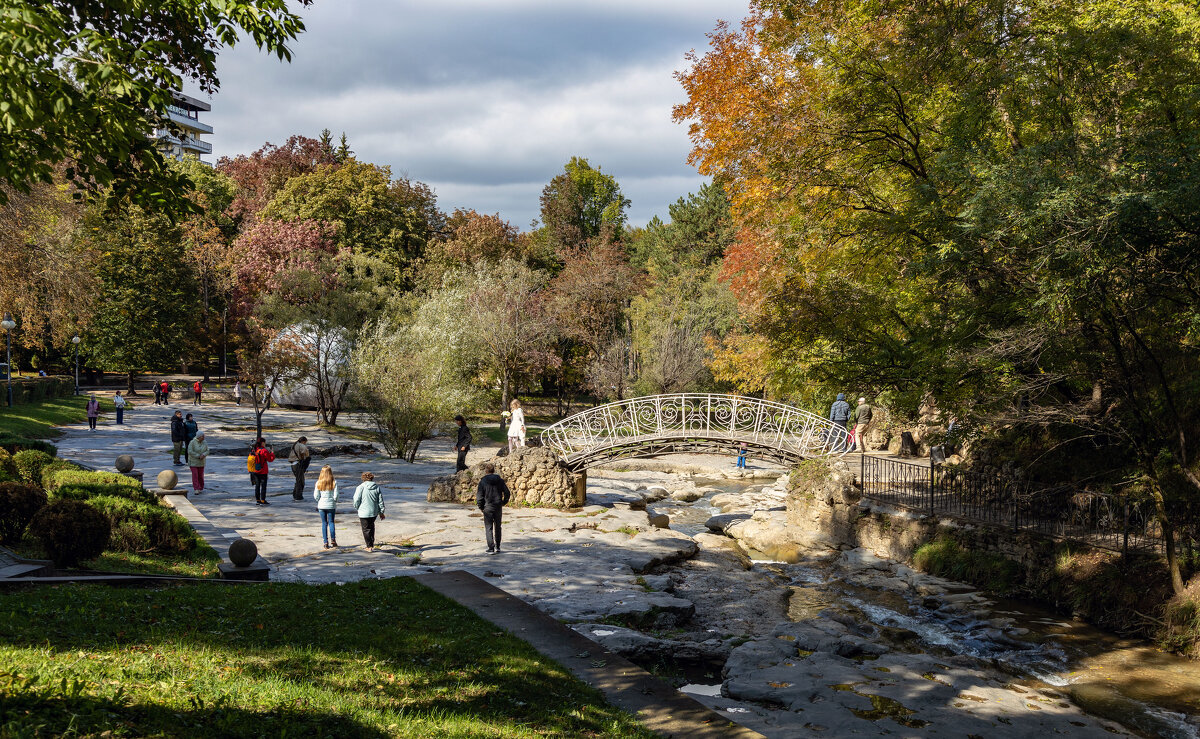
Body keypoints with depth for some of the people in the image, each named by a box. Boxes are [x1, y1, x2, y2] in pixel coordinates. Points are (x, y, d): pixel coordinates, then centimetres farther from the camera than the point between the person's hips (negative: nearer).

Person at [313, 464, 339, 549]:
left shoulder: (318, 483, -6)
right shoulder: (334, 482, -10)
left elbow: (316, 496, -4)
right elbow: (335, 496, -10)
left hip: (321, 505, 1)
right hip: (331, 505, -1)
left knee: (324, 523, 9)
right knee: (331, 522, 11)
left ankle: (325, 543, 9)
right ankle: (333, 540, 4)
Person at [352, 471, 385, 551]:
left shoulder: (360, 487, -10)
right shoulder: (377, 488, 2)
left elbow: (356, 500, -9)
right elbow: (380, 501, 5)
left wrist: (357, 508, 10)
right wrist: (381, 512, 13)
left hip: (364, 512, -4)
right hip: (374, 512, 4)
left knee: (366, 529, 5)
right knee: (371, 526, 25)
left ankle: (369, 546, 6)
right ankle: (371, 542, 33)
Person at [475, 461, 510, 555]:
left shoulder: (483, 481, -8)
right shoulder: (500, 480, 2)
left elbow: (479, 496, -9)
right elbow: (507, 493, 2)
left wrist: (481, 507, 5)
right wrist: (503, 503, 14)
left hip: (487, 508, -3)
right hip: (498, 508, 3)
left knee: (488, 528, 2)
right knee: (497, 527, 15)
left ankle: (491, 548, -5)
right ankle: (497, 547, 22)